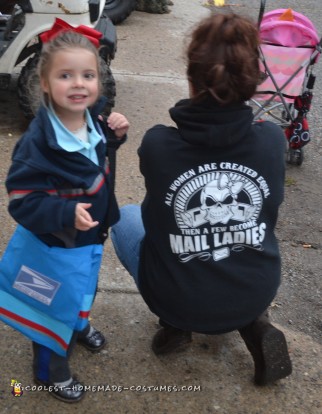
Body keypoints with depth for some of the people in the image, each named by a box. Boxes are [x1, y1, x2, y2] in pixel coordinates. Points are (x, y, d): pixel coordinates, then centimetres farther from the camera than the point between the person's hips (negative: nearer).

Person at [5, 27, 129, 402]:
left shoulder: (92, 118, -12)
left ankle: (79, 326, 63)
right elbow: (22, 200, -29)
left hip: (90, 233, 7)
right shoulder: (37, 141, -33)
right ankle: (50, 369, 41)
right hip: (56, 243, -6)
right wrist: (66, 214, -43)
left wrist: (114, 134, -9)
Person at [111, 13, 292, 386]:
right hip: (258, 293, 2)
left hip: (180, 301, -2)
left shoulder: (157, 144, -21)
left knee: (125, 217, 22)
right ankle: (252, 323, 13)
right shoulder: (273, 139, -15)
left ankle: (175, 325, 12)